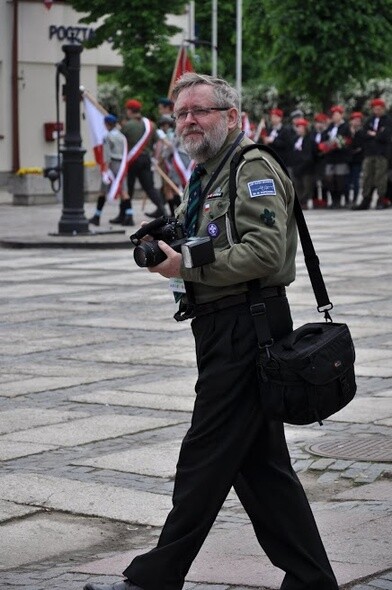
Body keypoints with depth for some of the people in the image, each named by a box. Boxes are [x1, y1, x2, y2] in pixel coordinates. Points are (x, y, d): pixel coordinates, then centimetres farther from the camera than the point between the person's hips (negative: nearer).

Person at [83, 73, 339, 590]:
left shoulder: (254, 169, -10)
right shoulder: (206, 174, 20)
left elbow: (266, 252, -22)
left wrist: (187, 265, -18)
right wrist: (163, 242, 7)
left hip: (246, 328, -11)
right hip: (222, 329, 11)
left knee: (206, 459, -4)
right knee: (260, 464, 11)